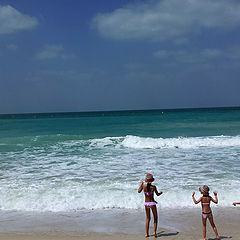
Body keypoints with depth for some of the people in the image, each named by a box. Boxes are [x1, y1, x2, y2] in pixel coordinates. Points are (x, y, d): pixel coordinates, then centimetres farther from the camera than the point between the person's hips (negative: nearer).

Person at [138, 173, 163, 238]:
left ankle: (147, 233, 15)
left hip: (146, 203, 3)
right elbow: (157, 194, 2)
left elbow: (139, 191, 7)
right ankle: (155, 232, 4)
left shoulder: (143, 186, -9)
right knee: (155, 218, 14)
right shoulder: (153, 187, -12)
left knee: (148, 218, 16)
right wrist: (161, 192, 24)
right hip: (152, 203, -3)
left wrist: (141, 184, 20)